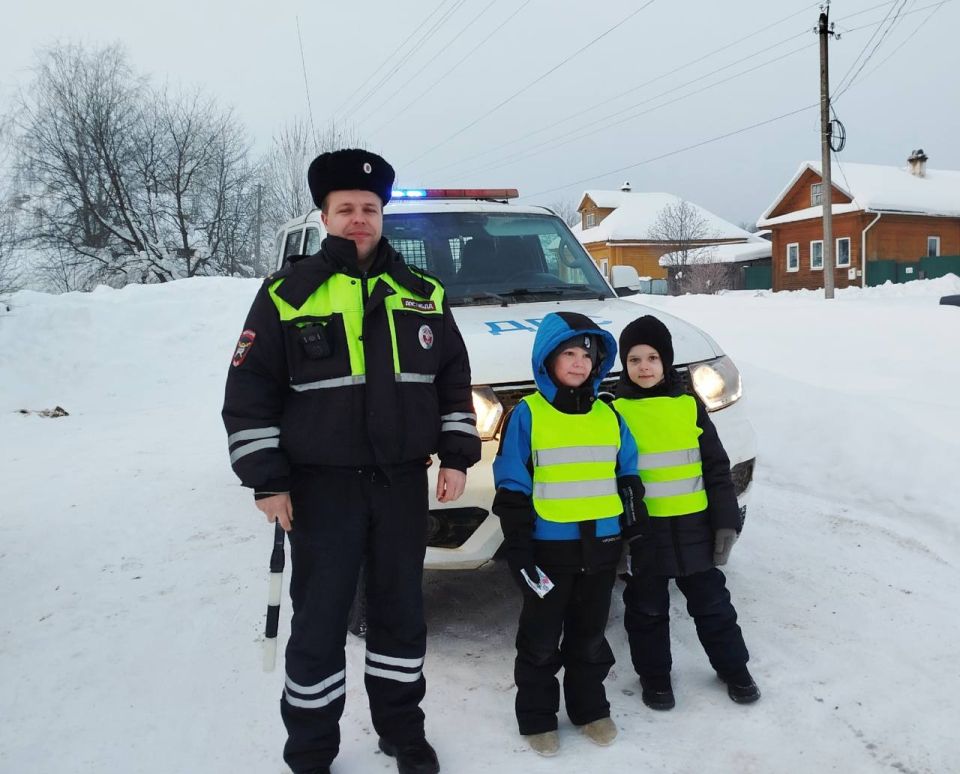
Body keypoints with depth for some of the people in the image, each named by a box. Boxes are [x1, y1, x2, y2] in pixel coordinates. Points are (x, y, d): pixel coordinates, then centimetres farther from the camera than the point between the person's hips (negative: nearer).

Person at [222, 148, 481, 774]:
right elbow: (249, 392, -4)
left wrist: (457, 455, 4)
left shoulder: (422, 294, 6)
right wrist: (266, 480, -9)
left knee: (402, 614, 14)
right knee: (319, 623, 5)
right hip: (321, 487, -3)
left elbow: (455, 381, 12)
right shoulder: (288, 293, -4)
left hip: (403, 483, 3)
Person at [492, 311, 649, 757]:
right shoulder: (527, 415, -8)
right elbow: (512, 487, -9)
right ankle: (537, 718, 24)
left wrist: (636, 529, 11)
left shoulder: (608, 416, 6)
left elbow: (627, 477, 14)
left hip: (601, 546, 4)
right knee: (541, 640, 9)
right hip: (550, 548, -4)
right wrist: (518, 548, -12)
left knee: (591, 636, 18)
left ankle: (590, 709, 33)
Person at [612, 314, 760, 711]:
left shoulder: (689, 406, -1)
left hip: (693, 526, 1)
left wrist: (726, 521, -1)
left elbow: (717, 468, 3)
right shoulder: (614, 411, -6)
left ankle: (733, 668, 34)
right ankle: (654, 676, 31)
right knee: (647, 609, 13)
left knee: (711, 603, 15)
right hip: (642, 530, -1)